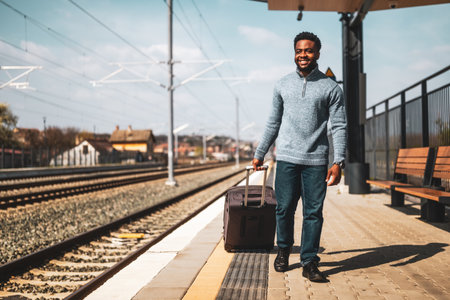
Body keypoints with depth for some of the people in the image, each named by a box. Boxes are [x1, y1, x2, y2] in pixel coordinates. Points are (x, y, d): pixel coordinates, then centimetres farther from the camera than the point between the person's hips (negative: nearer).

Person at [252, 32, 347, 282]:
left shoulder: (331, 88, 3)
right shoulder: (283, 85, 11)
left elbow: (339, 127, -1)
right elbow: (273, 123, 18)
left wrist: (338, 162, -11)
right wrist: (260, 154, 18)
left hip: (316, 161, -2)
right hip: (287, 158, 2)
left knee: (313, 213, 1)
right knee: (284, 209, 4)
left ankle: (309, 262, 11)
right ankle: (284, 250, 27)